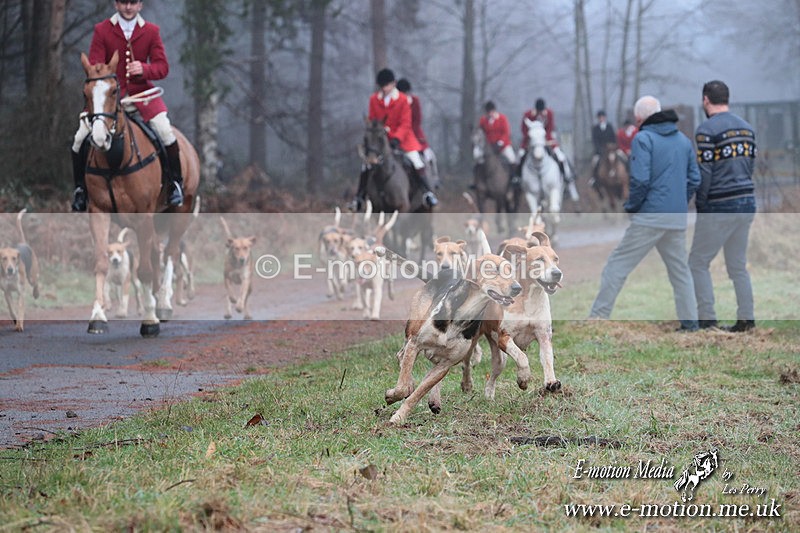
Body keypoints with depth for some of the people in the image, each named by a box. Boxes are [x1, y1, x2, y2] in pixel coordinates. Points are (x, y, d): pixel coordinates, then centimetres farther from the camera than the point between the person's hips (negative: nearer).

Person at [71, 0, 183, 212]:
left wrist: (144, 69, -24)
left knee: (165, 131, -21)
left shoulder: (151, 31, 1)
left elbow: (162, 66, -2)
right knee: (81, 138, -12)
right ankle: (80, 188, 9)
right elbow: (94, 67, -4)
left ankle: (176, 182, -1)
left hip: (140, 91, 0)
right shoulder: (102, 30, -2)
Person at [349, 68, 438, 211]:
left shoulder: (402, 100, -10)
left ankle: (428, 192, -15)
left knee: (415, 160, -19)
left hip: (401, 137, -3)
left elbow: (405, 124, -13)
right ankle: (359, 196, 5)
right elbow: (372, 121, 5)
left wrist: (397, 138, -27)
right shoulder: (374, 99, -2)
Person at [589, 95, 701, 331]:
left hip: (649, 216, -6)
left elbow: (640, 180, -16)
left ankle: (597, 318, -5)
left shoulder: (643, 138, -8)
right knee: (680, 269, 18)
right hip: (678, 218, 6)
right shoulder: (684, 140, 12)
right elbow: (694, 179, 12)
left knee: (617, 265, -2)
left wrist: (631, 206, -2)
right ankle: (690, 322, 17)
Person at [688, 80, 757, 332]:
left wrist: (700, 206, -3)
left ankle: (707, 319, -1)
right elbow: (750, 165, 13)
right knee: (738, 266, 15)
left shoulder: (707, 130, -13)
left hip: (720, 207, -7)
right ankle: (746, 320, 13)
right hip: (747, 203, 7)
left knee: (698, 264, 3)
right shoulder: (746, 127, 10)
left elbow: (703, 173, -14)